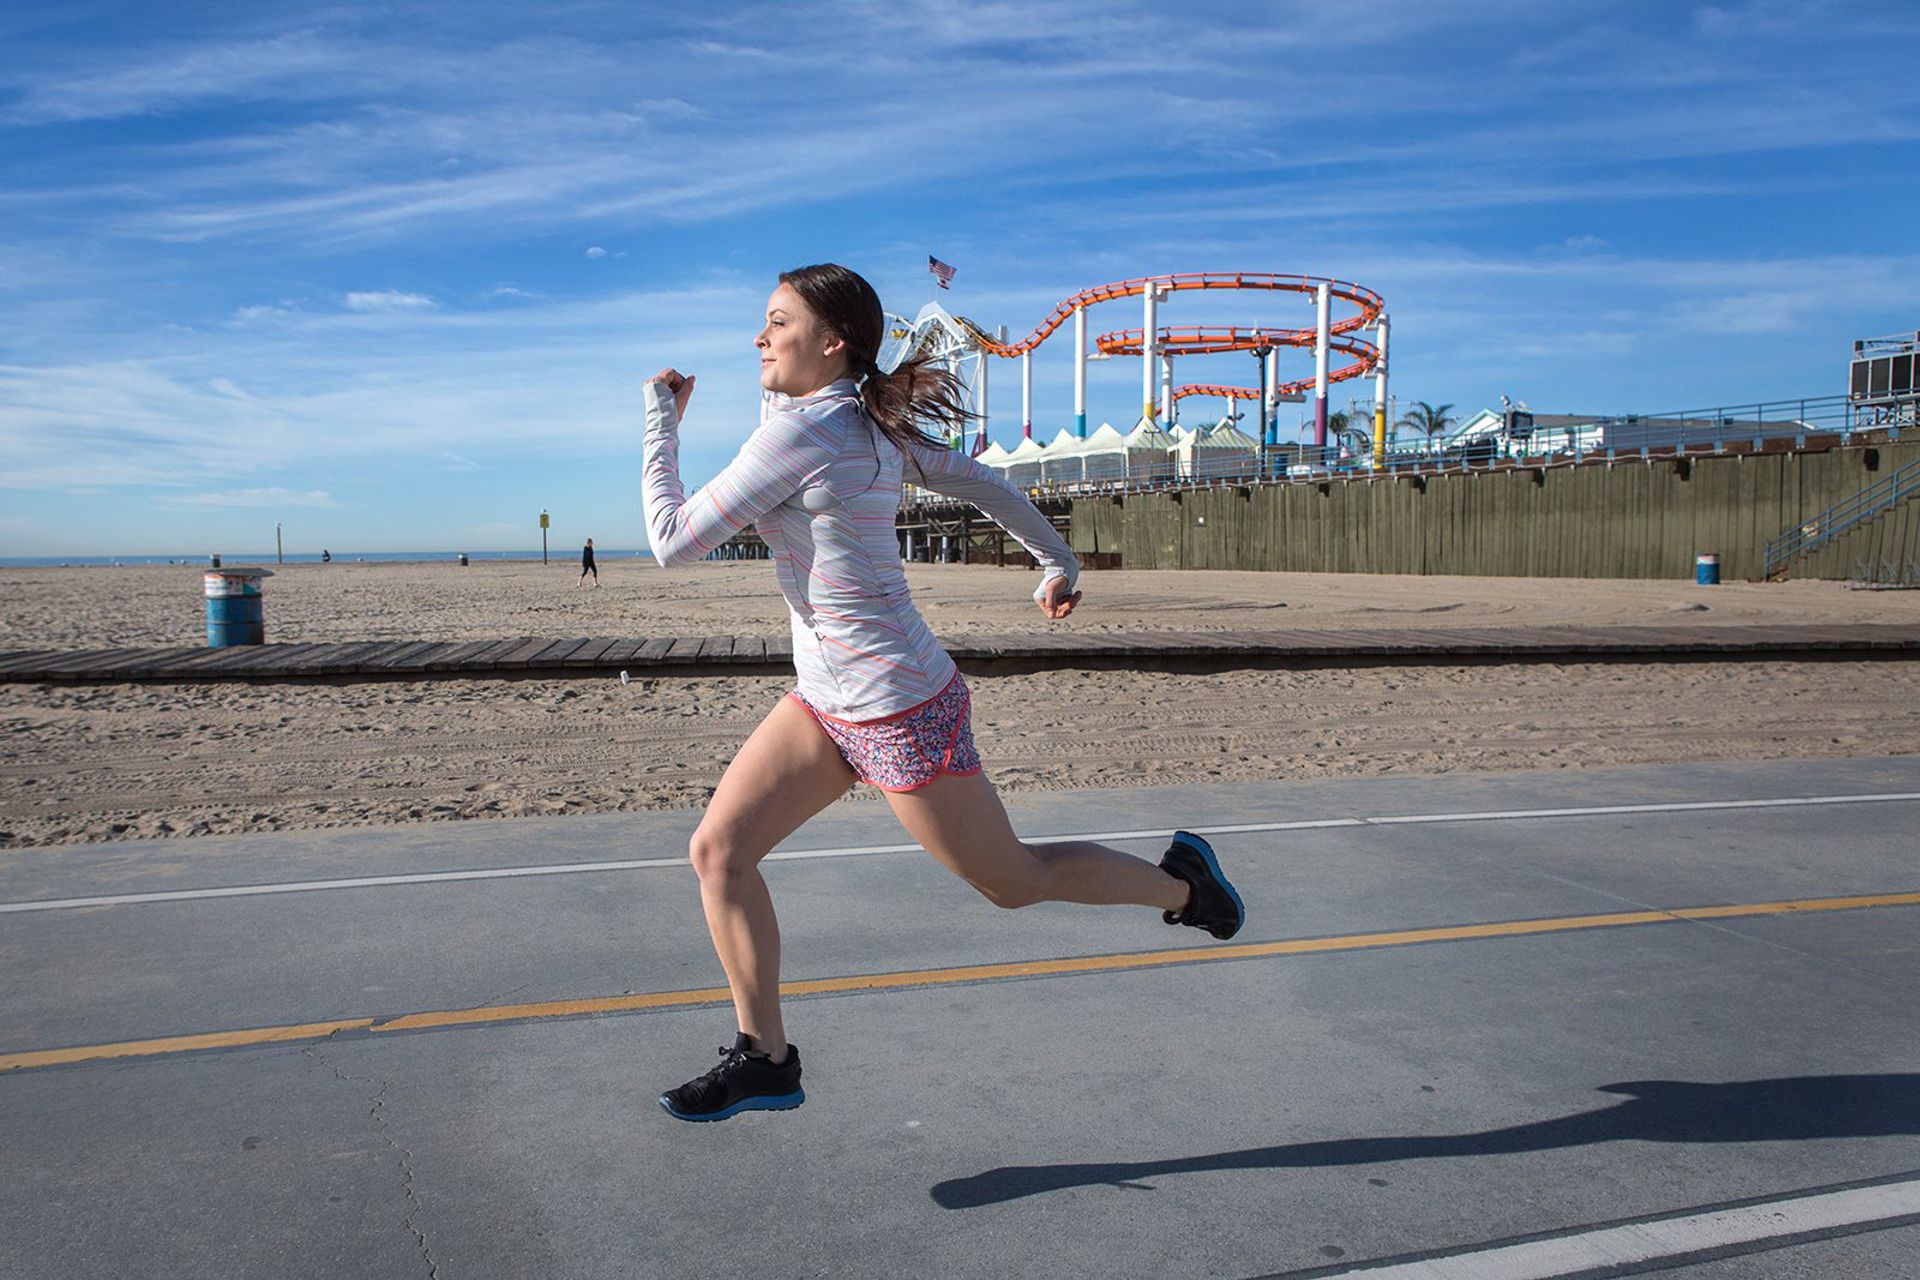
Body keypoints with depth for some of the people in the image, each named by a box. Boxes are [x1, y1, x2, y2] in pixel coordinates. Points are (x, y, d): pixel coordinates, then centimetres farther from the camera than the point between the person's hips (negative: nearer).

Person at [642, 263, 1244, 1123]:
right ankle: (765, 1060, 15)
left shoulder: (796, 434, -22)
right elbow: (980, 483, 14)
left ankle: (1182, 882, 32)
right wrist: (1058, 561, 28)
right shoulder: (873, 425, 4)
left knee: (1012, 881, 9)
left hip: (899, 712, -9)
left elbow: (673, 542, -18)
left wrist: (661, 421, -7)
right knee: (718, 849, 3)